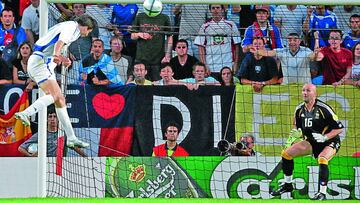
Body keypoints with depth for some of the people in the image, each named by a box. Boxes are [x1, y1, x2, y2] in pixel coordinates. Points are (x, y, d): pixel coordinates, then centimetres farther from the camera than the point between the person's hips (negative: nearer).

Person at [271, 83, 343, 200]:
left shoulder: (323, 108, -23)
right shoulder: (299, 109, -4)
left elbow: (339, 128, -19)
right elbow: (297, 126, 12)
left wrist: (324, 137, -30)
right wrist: (296, 132, -11)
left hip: (330, 142, -7)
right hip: (311, 142, 7)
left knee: (322, 159, -36)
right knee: (286, 154, -1)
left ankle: (322, 193, -29)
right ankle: (288, 185, 16)